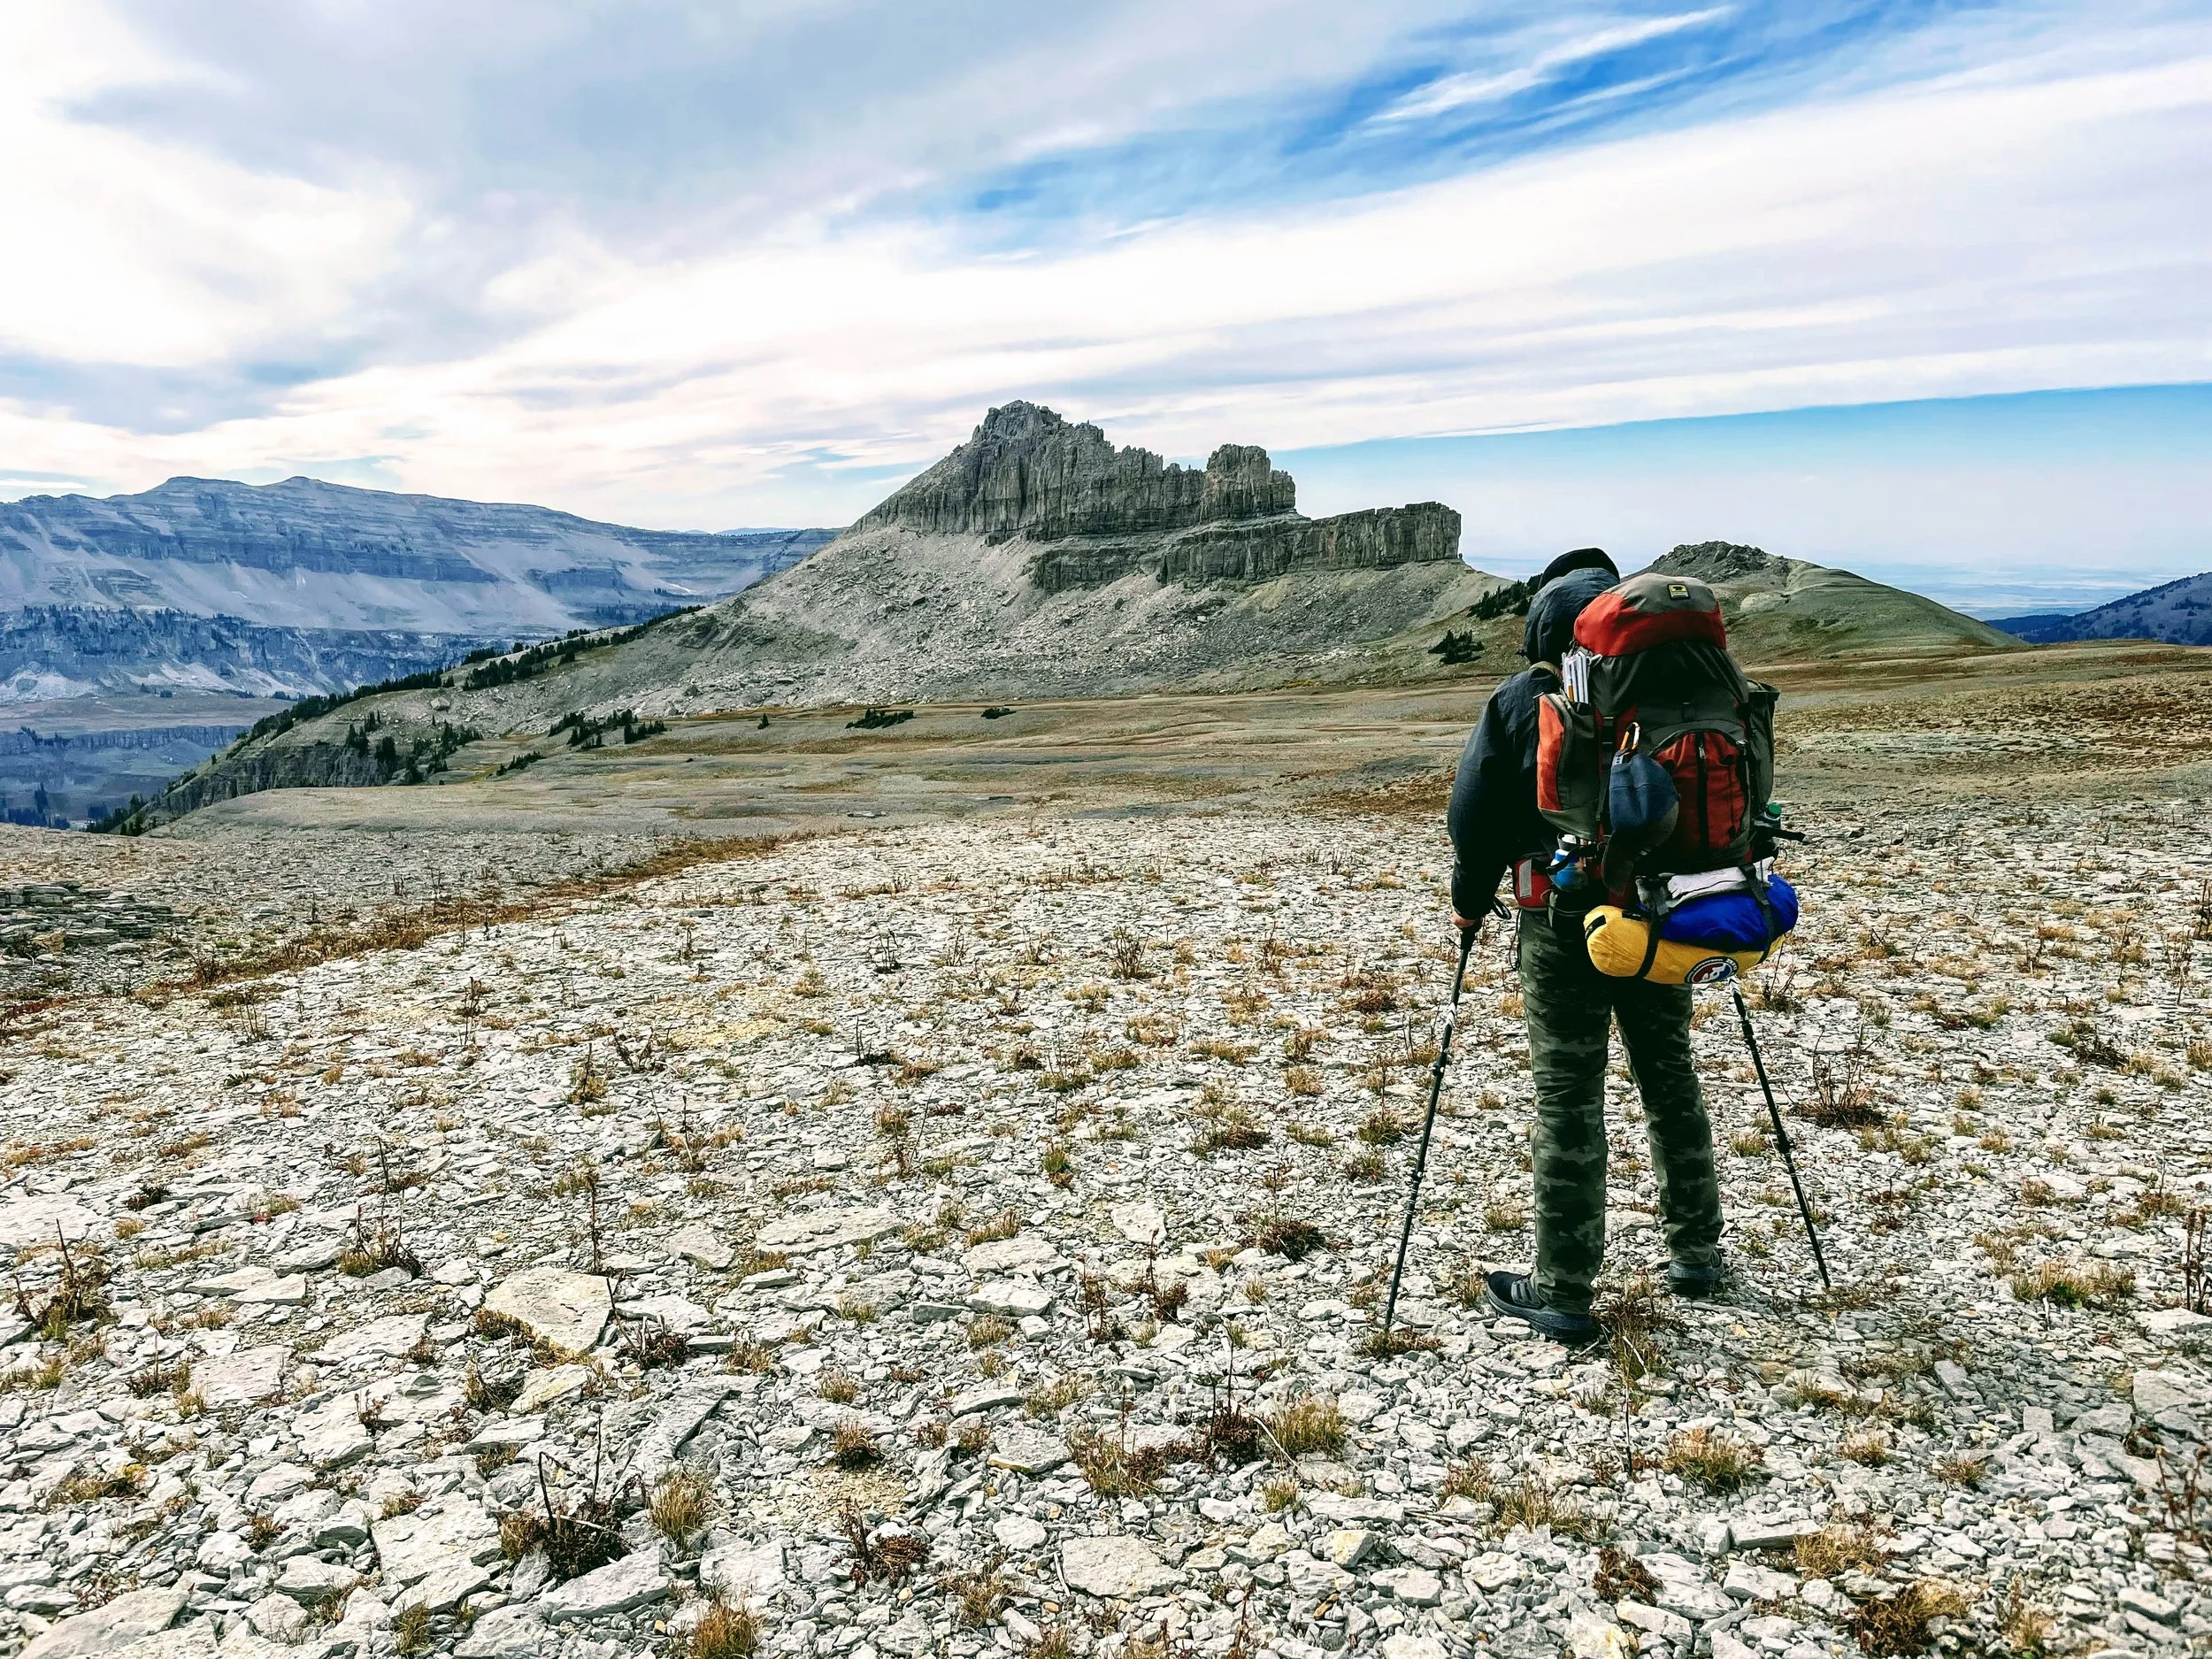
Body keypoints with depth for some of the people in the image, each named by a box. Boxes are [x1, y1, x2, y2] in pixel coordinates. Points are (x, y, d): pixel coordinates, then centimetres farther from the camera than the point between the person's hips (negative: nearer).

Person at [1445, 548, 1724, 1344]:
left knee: (1567, 1099, 1)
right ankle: (1697, 1254, 31)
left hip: (1564, 926, -4)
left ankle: (1562, 1293, 6)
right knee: (1671, 1079, 18)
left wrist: (1470, 901, 9)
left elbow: (1476, 815, -6)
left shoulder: (1517, 703, -7)